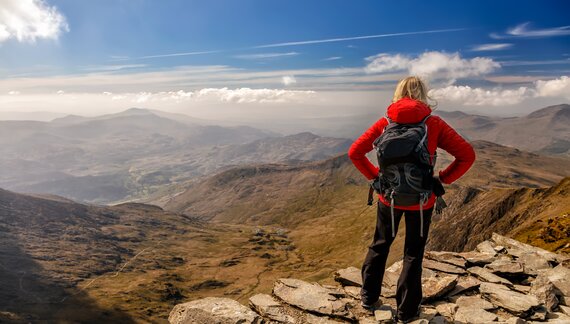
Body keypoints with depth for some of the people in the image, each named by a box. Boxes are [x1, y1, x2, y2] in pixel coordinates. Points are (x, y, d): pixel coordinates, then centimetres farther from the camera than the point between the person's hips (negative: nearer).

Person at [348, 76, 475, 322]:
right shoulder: (434, 124, -10)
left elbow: (354, 152, -5)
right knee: (413, 253, 15)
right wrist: (442, 179, -3)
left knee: (380, 245, 22)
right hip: (421, 200, -1)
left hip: (388, 196, 2)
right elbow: (467, 155, -11)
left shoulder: (385, 123, -6)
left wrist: (374, 176, 1)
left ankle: (369, 297, 33)